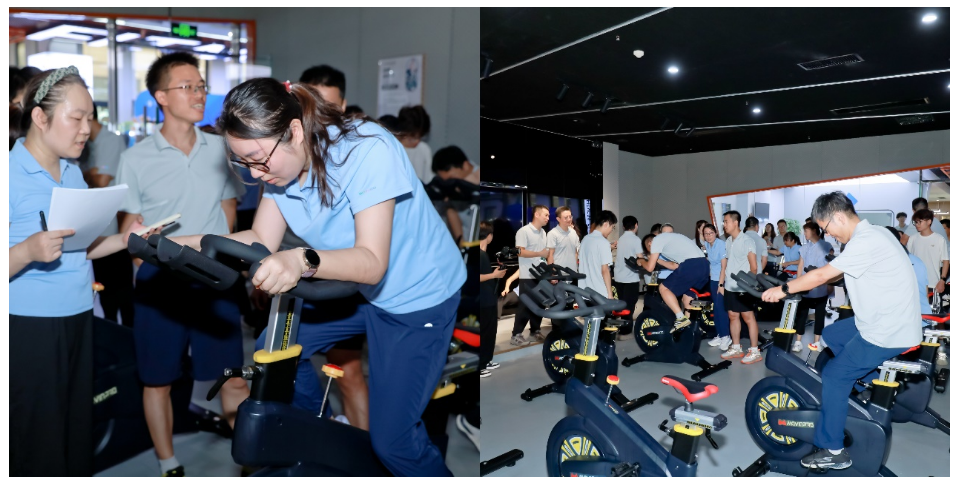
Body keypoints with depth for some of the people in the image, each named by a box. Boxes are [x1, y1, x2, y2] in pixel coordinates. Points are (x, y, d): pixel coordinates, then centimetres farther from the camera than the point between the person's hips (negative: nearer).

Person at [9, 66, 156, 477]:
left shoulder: (73, 172, 11)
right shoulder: (13, 174, -13)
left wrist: (124, 239, 2)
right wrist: (27, 251, -34)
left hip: (79, 319, 7)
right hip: (30, 325, -7)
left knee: (79, 434, 14)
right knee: (40, 447, 2)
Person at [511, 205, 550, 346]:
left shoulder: (543, 233, 15)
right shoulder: (523, 231, -11)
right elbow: (520, 252, -19)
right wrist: (540, 253, -20)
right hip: (528, 276, -7)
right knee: (525, 305, -6)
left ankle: (534, 332, 20)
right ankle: (516, 335, 0)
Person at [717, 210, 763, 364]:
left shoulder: (747, 240, -9)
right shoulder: (728, 241, 11)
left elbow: (754, 266, -10)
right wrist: (721, 283, 12)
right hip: (730, 286, 7)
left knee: (748, 317, -3)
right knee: (733, 316, 11)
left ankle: (755, 351, 1)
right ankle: (736, 348, 20)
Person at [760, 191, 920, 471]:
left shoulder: (865, 242, -22)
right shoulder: (870, 233, 9)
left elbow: (822, 275, -20)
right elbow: (831, 275, 15)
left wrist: (783, 289, -9)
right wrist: (802, 283, 10)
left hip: (889, 332, -10)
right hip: (888, 321, 10)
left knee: (834, 376, -6)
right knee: (829, 336, 25)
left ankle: (833, 451, 2)